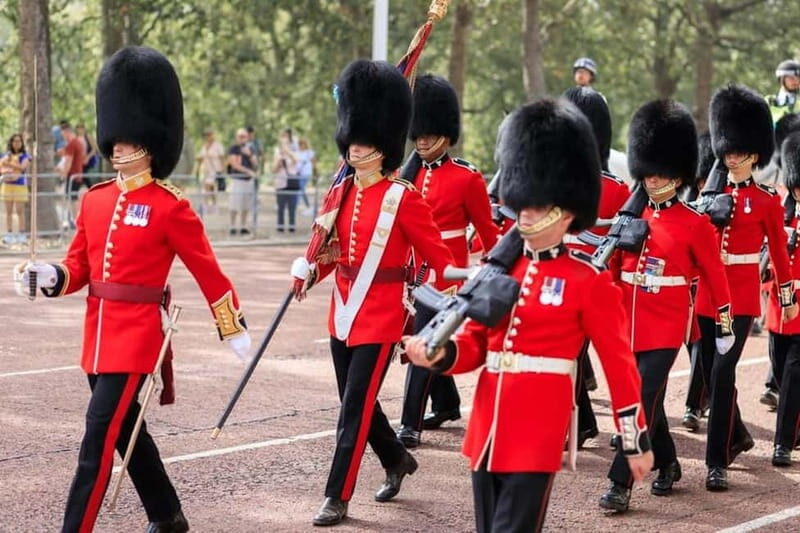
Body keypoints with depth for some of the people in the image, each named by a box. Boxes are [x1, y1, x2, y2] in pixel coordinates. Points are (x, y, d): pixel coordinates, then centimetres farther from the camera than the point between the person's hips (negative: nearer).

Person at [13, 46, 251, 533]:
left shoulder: (171, 207, -8)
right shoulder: (95, 200, 9)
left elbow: (208, 271, -2)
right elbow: (79, 267, 12)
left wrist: (235, 329, 3)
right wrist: (48, 276, -10)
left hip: (137, 336, -7)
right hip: (98, 334, 7)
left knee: (99, 436, -12)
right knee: (126, 431, 17)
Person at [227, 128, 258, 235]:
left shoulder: (250, 149, 14)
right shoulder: (233, 149, -2)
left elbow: (255, 164, 9)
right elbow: (235, 165, -10)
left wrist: (249, 154, -7)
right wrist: (248, 171, -16)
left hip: (249, 180, 5)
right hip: (237, 179, -5)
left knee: (246, 206, 6)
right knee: (235, 206, -8)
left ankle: (243, 227, 13)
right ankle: (233, 227, -2)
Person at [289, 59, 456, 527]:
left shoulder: (403, 198, -11)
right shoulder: (342, 191, 7)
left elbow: (438, 254, -9)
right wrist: (314, 268, 0)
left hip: (380, 316, -7)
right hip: (343, 312, 7)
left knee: (355, 407, -6)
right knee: (359, 401, 17)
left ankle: (338, 497, 2)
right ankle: (398, 460, 40)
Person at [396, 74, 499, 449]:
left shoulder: (467, 178, -7)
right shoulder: (409, 174, 8)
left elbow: (487, 230, 0)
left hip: (447, 273, -6)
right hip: (414, 270, 6)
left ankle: (410, 425, -11)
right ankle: (447, 405, 37)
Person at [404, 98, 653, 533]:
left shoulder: (589, 280, -5)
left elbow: (619, 363, -2)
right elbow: (476, 342, 13)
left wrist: (636, 441, 0)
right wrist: (440, 354, -10)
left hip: (537, 436, -6)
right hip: (486, 431, 6)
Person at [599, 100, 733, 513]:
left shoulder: (695, 224, -4)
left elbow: (715, 275, 1)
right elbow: (612, 268, 13)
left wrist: (724, 324, 4)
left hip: (665, 327, -5)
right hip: (628, 323, 5)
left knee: (644, 400, -12)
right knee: (646, 399, 15)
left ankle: (621, 484, -12)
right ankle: (667, 465, 34)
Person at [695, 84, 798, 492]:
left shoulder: (767, 200, -1)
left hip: (743, 297, -5)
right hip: (708, 294, 5)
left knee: (722, 373, -16)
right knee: (712, 373, 13)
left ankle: (717, 461, -12)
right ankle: (738, 436, 38)